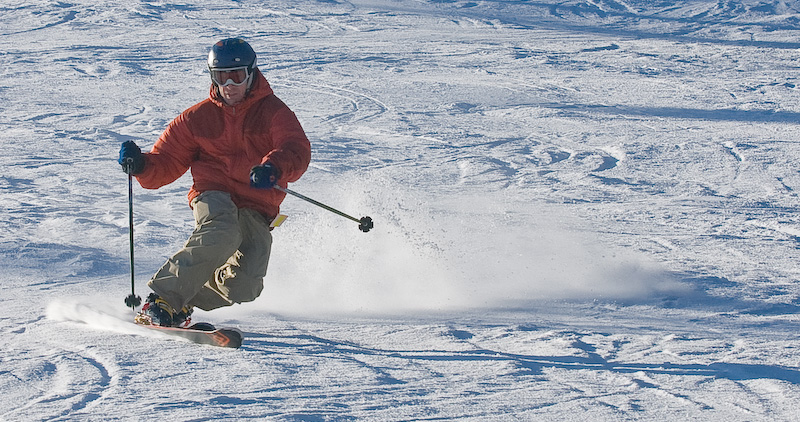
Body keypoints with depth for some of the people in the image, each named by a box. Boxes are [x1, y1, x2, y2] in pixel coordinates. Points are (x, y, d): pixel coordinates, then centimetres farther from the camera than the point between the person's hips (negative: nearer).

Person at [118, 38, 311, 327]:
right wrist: (141, 166, -9)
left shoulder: (273, 112, 5)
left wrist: (275, 168, -35)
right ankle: (162, 299, -35)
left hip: (257, 209, 1)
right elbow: (168, 163, 14)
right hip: (214, 195, -1)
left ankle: (182, 302, 9)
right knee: (221, 236, -36)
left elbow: (297, 151, -12)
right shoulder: (198, 117, 12)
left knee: (243, 286, -17)